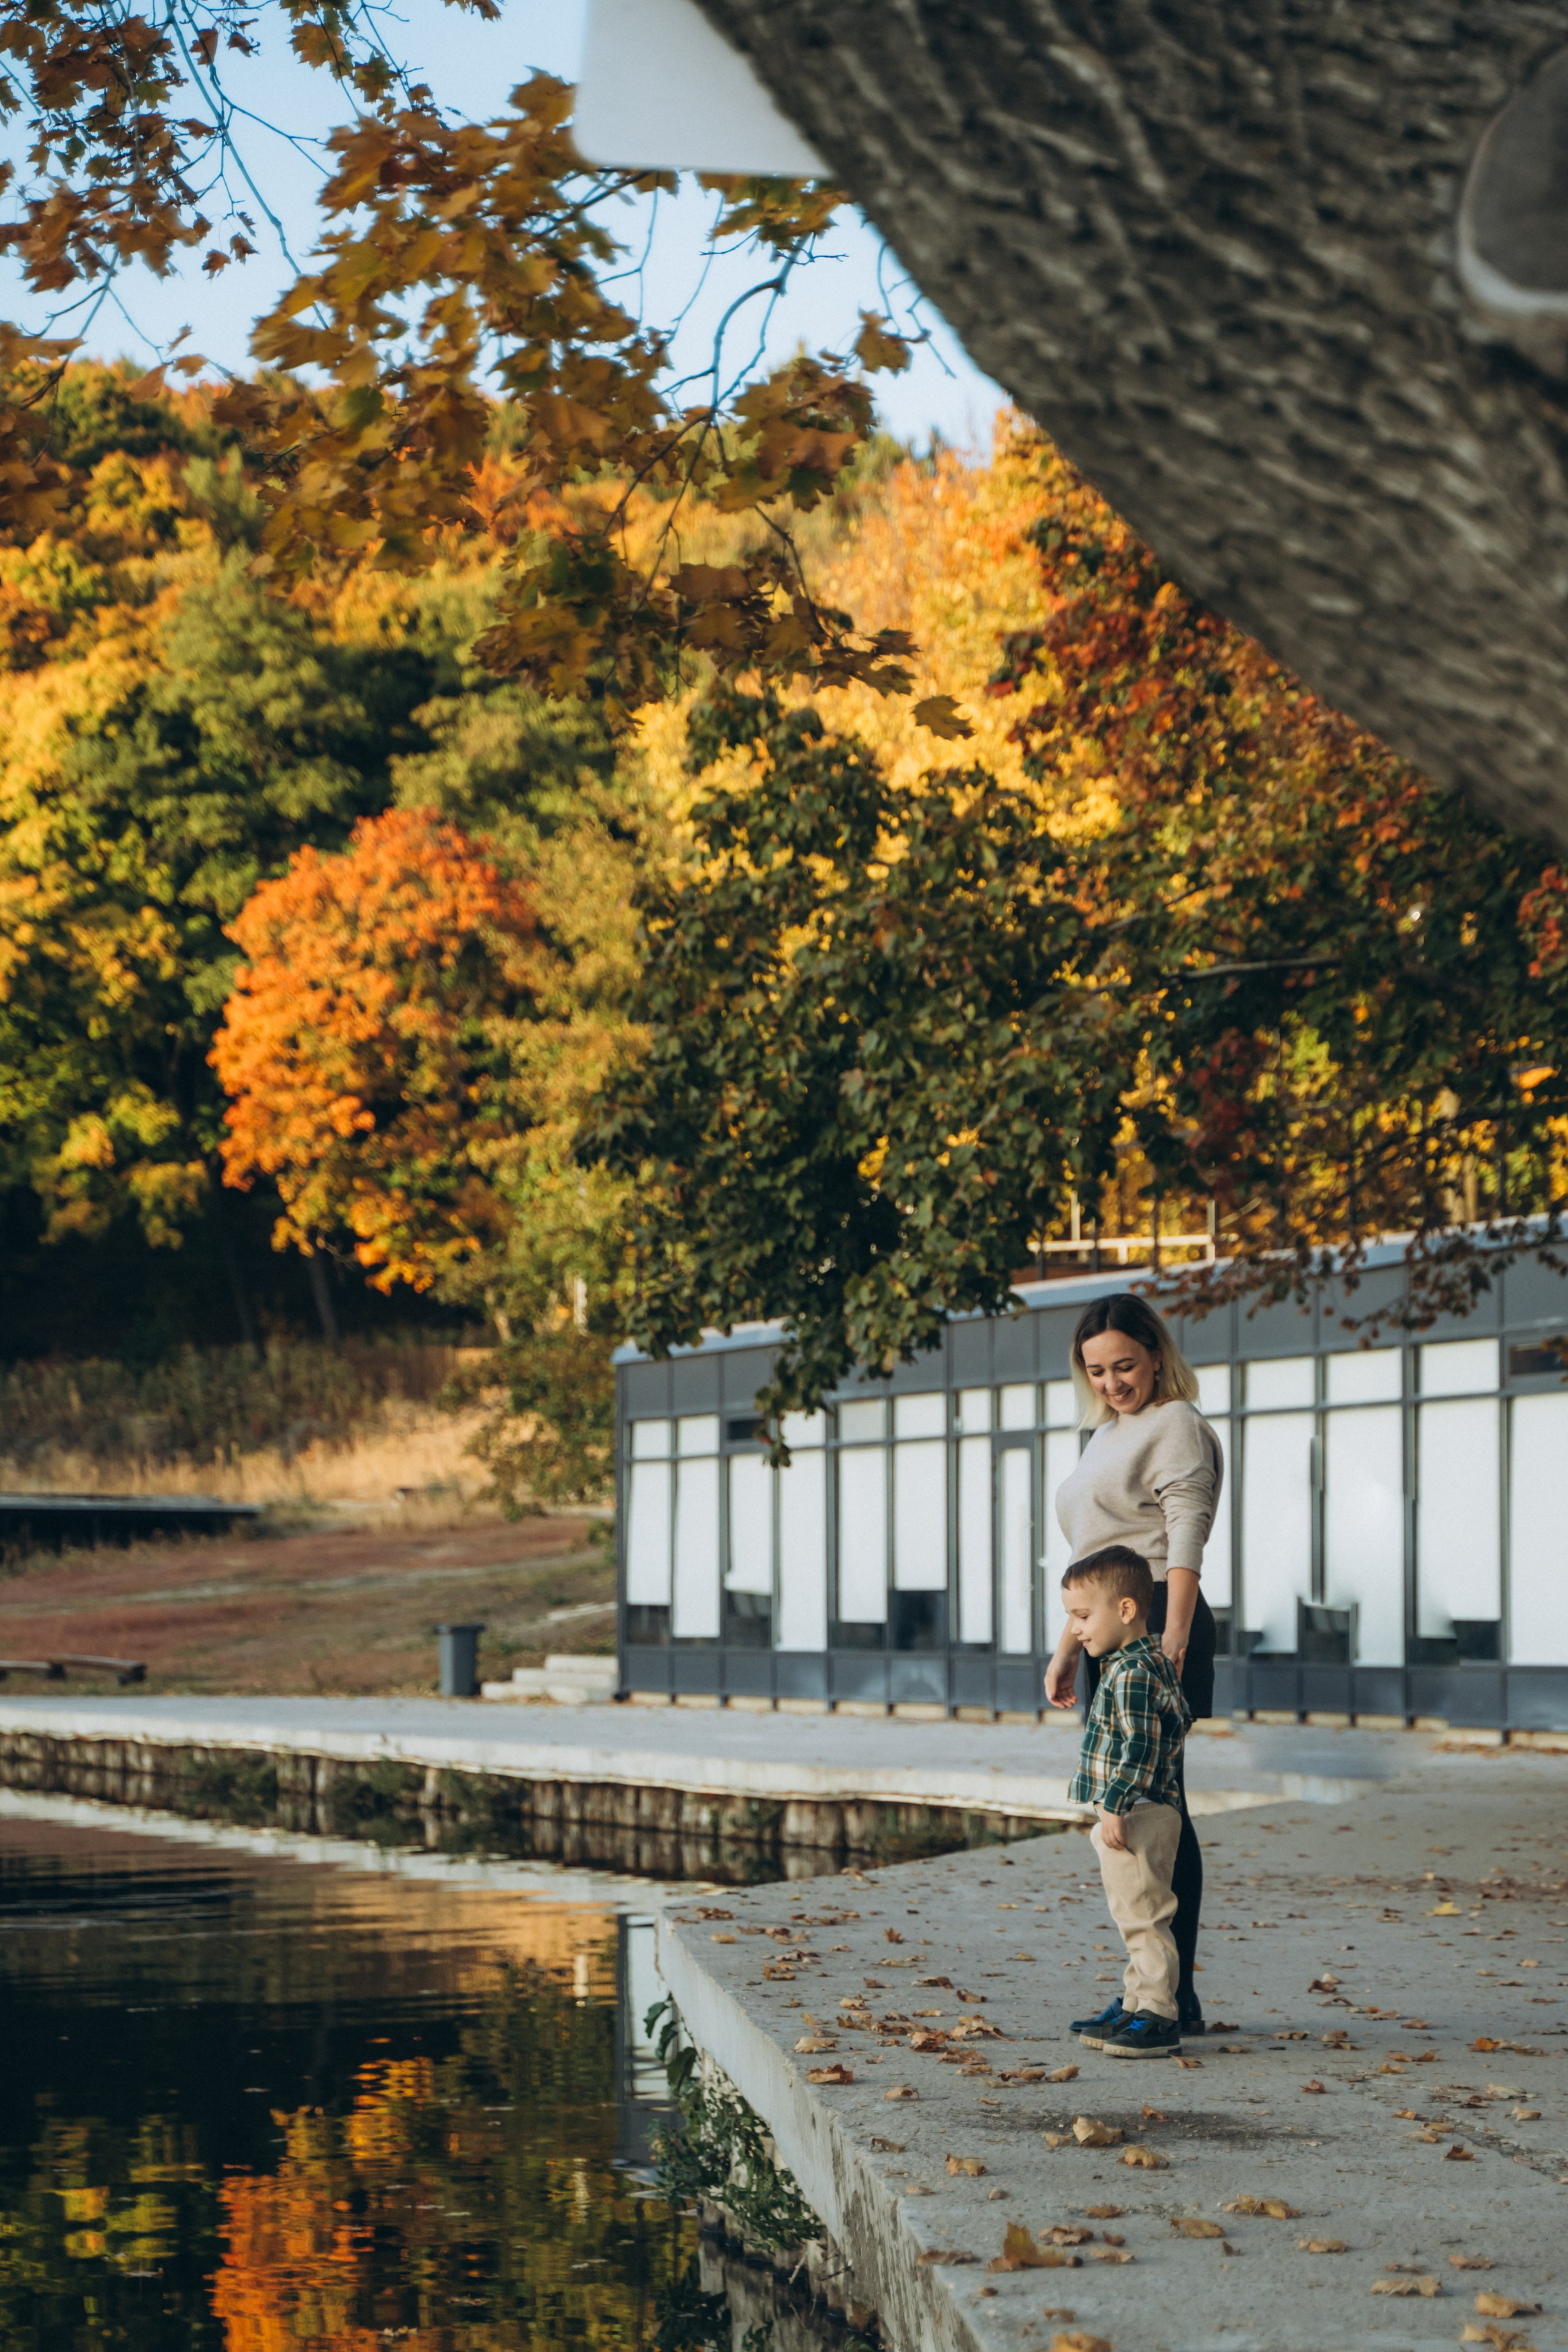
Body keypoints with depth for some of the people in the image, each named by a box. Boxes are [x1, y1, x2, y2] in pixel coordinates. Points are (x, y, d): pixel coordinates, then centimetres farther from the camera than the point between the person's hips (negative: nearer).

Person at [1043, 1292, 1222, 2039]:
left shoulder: (1176, 1425, -6)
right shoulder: (1108, 1437, 22)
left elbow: (1186, 1541, -17)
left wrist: (1173, 1635, -27)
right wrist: (1068, 1647, 24)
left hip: (1156, 1623, -10)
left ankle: (1175, 1995, -9)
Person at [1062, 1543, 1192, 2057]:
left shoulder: (1132, 1673, -18)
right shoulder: (1151, 1664, 15)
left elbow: (1139, 1750, -24)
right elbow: (1179, 1720, 24)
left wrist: (1115, 1807, -25)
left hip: (1136, 1818, -11)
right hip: (1132, 1817, 11)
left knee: (1142, 1916, -8)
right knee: (1136, 1919, 15)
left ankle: (1158, 2019, -7)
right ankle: (1136, 2009, 22)